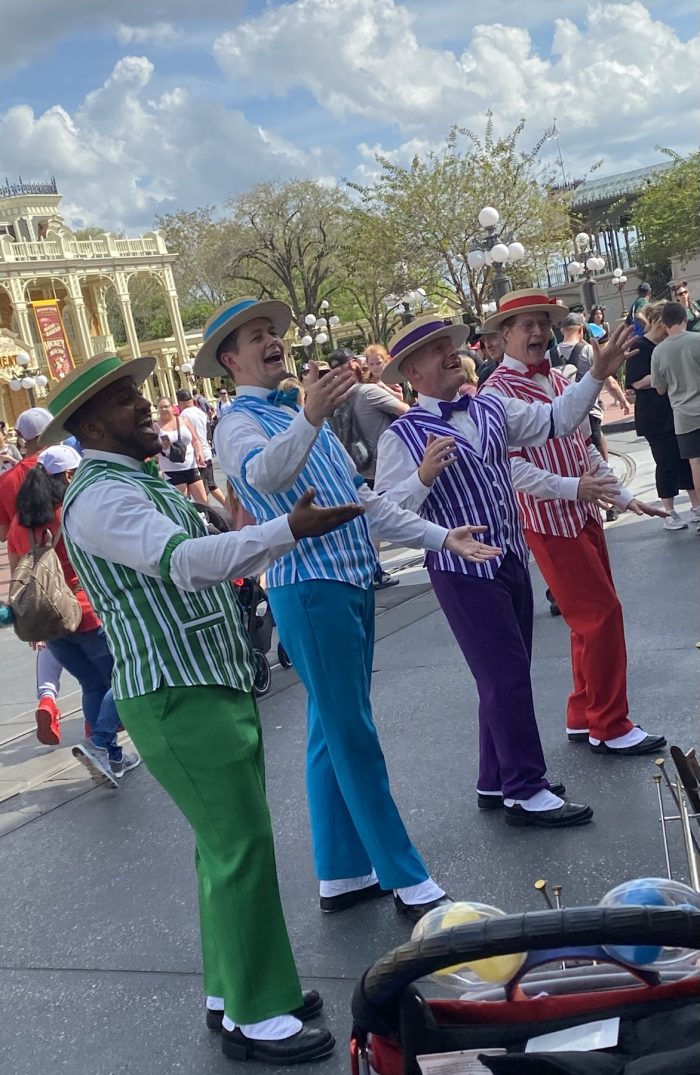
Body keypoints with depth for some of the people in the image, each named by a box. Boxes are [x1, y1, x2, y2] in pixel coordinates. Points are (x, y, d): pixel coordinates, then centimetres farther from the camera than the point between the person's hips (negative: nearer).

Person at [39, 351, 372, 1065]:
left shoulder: (144, 482, 15)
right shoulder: (98, 497, -16)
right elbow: (182, 560, -32)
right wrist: (291, 530, -38)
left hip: (216, 681, 10)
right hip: (176, 696, -10)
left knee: (229, 840, 15)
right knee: (240, 844, -6)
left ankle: (232, 987, 29)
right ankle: (254, 1017, 7)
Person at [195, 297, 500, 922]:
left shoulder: (303, 415, 20)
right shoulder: (239, 422, -7)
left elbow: (364, 499, 20)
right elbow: (264, 474, -31)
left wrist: (442, 538, 15)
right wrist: (309, 419, -49)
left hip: (354, 584, 9)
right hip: (310, 590, -9)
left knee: (334, 733, 13)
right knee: (353, 737, -3)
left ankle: (341, 875, 24)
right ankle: (410, 884, 4)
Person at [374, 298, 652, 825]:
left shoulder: (491, 407, 9)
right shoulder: (402, 436, -11)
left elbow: (553, 419, 13)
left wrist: (596, 374, 4)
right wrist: (424, 475, -30)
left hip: (511, 560, 7)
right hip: (462, 572, -7)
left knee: (508, 676, 15)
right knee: (506, 678, -3)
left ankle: (497, 782, 30)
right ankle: (525, 792, 11)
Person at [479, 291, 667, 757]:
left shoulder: (559, 381, 13)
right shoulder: (497, 392, -11)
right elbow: (509, 467, -20)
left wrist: (624, 496, 14)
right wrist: (573, 487, -27)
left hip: (585, 515, 8)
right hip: (548, 521, -8)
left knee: (593, 620, 12)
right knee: (602, 617, -6)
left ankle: (584, 718, 25)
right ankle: (611, 727, 6)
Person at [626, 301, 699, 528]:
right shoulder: (639, 348, -8)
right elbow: (637, 381, -17)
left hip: (680, 413, 7)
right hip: (656, 417, -7)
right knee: (667, 463, -2)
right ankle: (669, 514, 8)